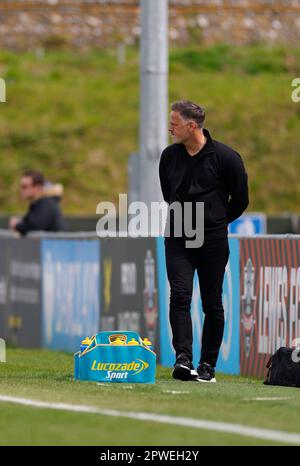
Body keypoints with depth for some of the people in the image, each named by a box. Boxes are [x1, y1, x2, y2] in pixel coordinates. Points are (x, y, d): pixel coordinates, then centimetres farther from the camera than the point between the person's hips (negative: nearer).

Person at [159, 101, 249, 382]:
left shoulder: (225, 157, -9)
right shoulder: (169, 156, 4)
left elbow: (240, 200, 3)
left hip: (213, 240, -3)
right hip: (177, 238, 3)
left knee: (212, 304, 3)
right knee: (180, 295, -14)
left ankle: (207, 366, 10)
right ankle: (183, 359, -21)